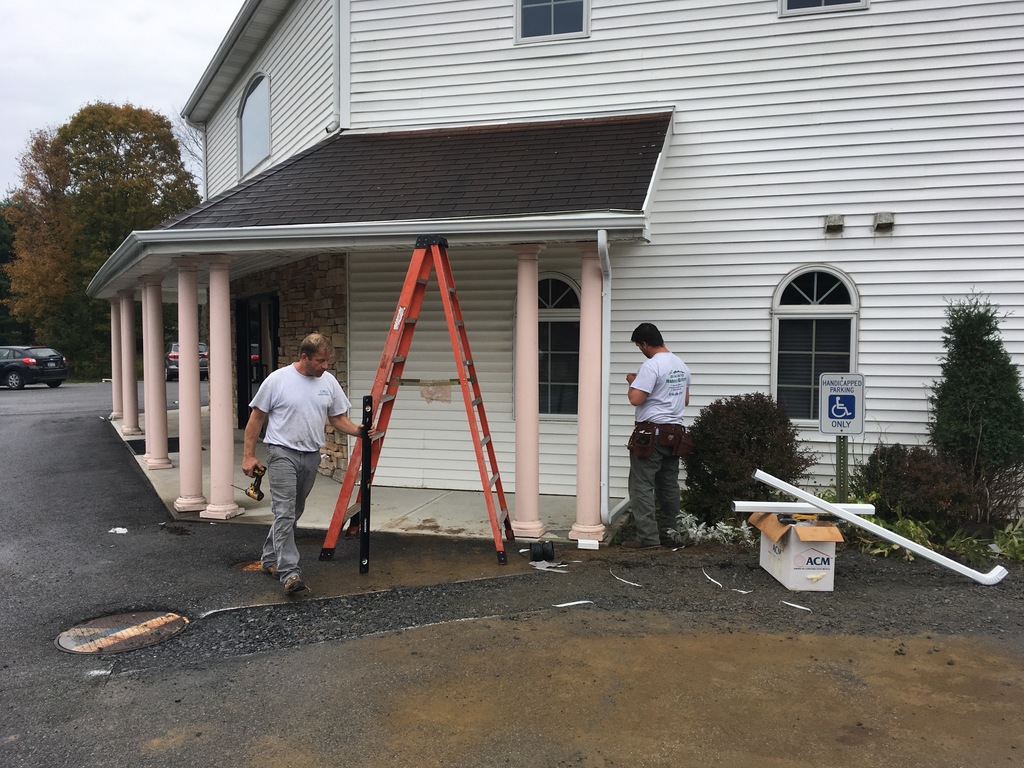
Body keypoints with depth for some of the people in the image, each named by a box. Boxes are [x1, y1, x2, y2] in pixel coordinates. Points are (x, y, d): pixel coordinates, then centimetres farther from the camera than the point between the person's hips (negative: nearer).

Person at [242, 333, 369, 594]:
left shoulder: (329, 382, 3)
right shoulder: (277, 379, -10)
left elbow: (338, 418, 8)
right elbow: (256, 417, -3)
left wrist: (358, 430, -12)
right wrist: (248, 455, -5)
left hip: (311, 456, 6)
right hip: (282, 453, -6)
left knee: (292, 513, 16)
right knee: (285, 513, -13)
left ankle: (270, 559, 32)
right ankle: (289, 572, -15)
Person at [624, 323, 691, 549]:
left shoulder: (651, 365, -16)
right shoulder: (681, 365, 12)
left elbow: (635, 399, -21)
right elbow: (685, 400, 21)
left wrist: (632, 382, -2)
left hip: (651, 433, -9)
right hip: (675, 433, 9)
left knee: (642, 486, -4)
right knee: (669, 486, 13)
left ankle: (648, 537, -5)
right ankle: (668, 533, 20)